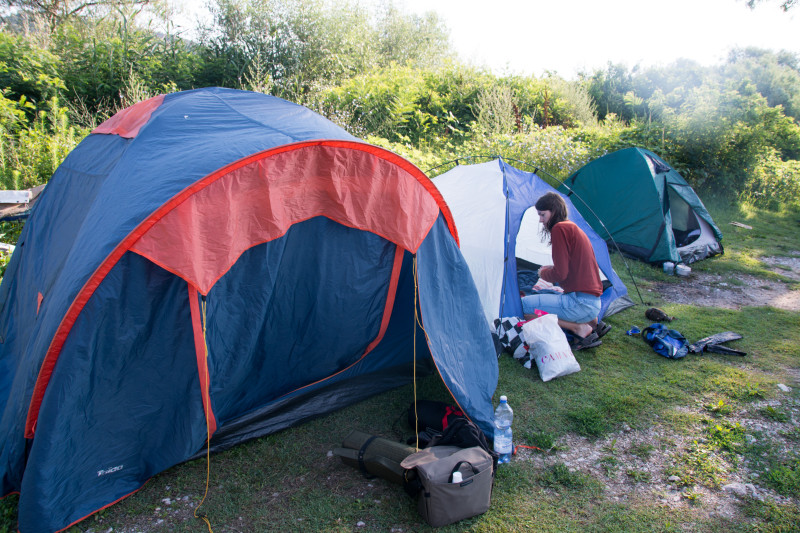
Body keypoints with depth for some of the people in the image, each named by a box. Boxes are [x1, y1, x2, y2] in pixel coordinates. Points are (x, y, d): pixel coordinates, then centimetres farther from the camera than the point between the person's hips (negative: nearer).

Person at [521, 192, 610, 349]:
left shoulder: (560, 229, -11)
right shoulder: (573, 227, 17)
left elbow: (560, 274, -15)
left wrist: (543, 273, 5)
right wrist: (551, 269, 16)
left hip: (580, 302, -10)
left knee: (524, 306, -12)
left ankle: (580, 328, -9)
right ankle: (593, 323, 13)